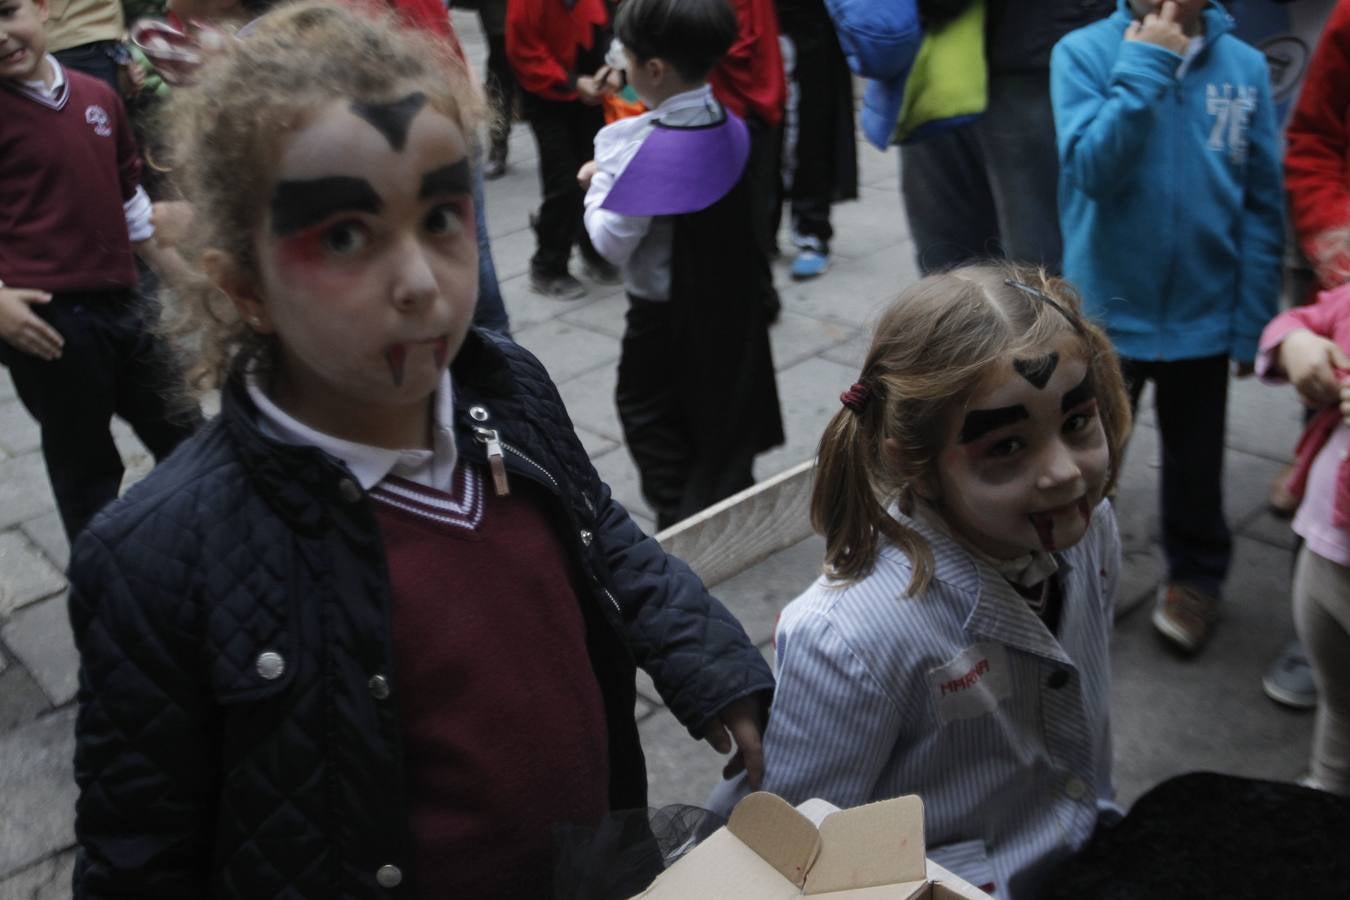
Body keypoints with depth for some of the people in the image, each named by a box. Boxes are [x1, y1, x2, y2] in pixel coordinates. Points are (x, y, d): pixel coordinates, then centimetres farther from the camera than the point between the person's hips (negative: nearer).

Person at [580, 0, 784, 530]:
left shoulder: (641, 146, -25)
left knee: (645, 409, 12)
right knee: (723, 406, 20)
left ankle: (681, 520, 13)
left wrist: (598, 186, -6)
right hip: (729, 301, 7)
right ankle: (727, 502, 34)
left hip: (665, 311, -7)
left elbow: (613, 243, -22)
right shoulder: (730, 127, -3)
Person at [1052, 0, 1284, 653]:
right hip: (1107, 312, -1)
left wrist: (1253, 323, -5)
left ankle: (1195, 577, 42)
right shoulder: (1083, 52, -10)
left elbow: (1262, 204, -3)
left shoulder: (1245, 67, -5)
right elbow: (1092, 170, -22)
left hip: (1203, 316, 2)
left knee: (1195, 461, 19)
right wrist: (1143, 67, -23)